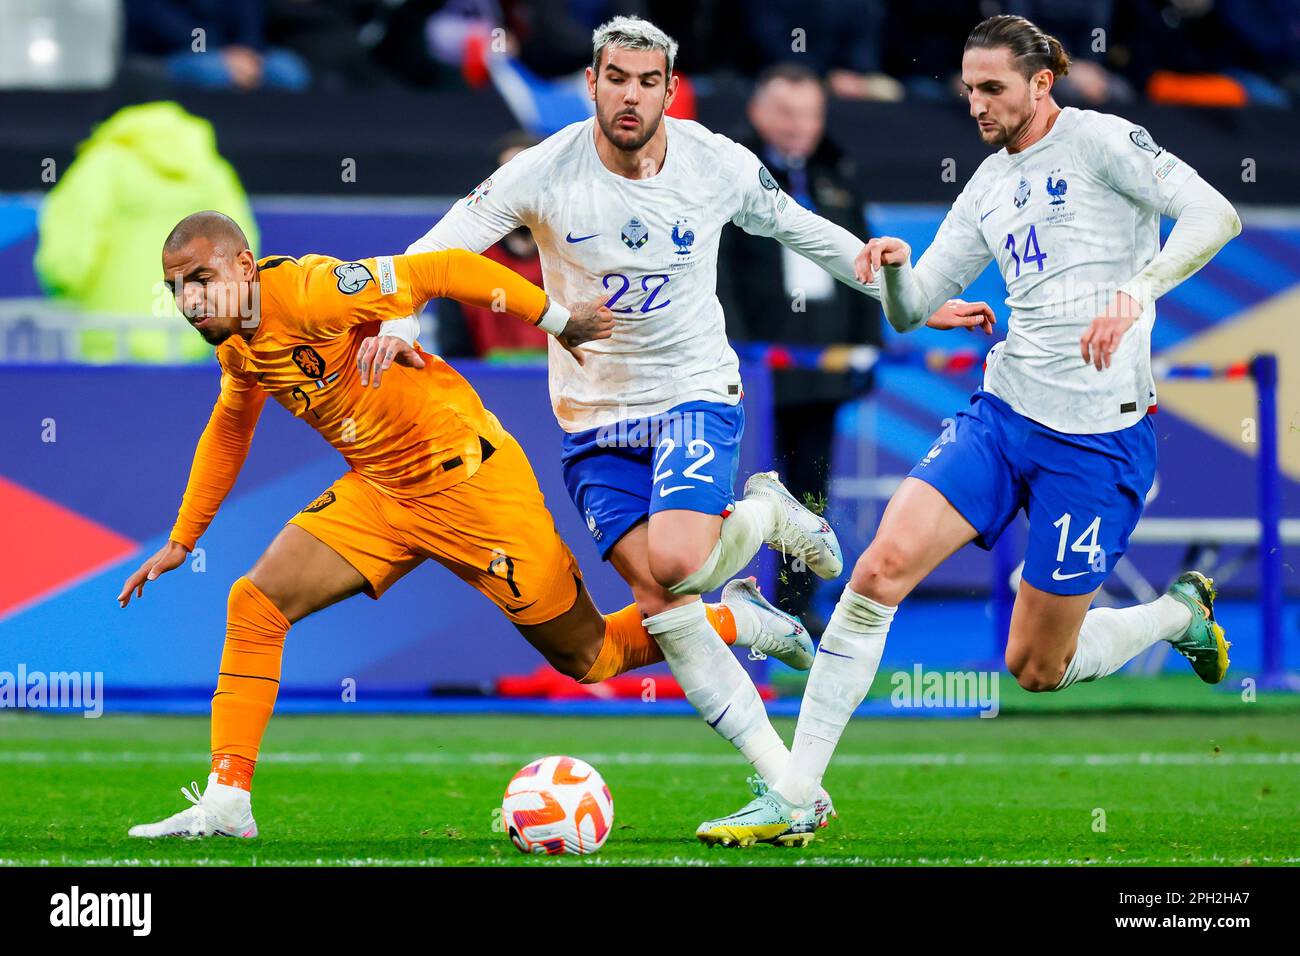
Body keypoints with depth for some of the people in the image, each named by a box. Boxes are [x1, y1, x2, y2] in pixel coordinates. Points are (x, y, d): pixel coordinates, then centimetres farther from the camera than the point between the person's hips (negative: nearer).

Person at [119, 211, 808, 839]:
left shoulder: (309, 291, -26)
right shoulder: (236, 338, 1)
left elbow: (445, 269, -24)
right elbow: (229, 430, 21)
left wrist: (558, 319, -20)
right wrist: (181, 542, 22)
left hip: (467, 481, -8)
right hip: (377, 494, 8)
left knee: (589, 656, 3)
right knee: (255, 604, -8)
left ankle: (735, 620, 26)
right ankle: (226, 800, -5)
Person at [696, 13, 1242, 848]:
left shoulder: (1099, 142, -7)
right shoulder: (989, 187, 13)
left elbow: (1214, 215, -19)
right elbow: (910, 310, 15)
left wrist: (1135, 294, -31)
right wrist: (895, 269, -8)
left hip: (1099, 436, -6)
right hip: (1003, 413, 6)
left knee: (1036, 669, 2)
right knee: (882, 567, -14)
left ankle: (1183, 612, 33)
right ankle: (794, 799, -11)